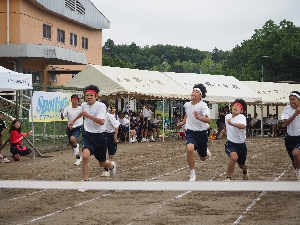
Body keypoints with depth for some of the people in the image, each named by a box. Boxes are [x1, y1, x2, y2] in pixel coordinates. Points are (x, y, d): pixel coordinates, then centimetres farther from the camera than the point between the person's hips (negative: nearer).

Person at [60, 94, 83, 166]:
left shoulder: (81, 108, -7)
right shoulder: (68, 108, -1)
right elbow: (62, 118, -5)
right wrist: (62, 113, -24)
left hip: (78, 127, -4)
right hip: (70, 128, 4)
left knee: (72, 138, -33)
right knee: (71, 144, 11)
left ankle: (76, 146, -1)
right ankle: (78, 158, 30)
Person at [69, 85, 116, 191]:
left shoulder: (101, 106, -17)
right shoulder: (84, 105, 0)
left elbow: (102, 122, -32)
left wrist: (88, 116, -42)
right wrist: (73, 120, 38)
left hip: (99, 136, -3)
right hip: (88, 135, 3)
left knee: (102, 163, 13)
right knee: (85, 156, -25)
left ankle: (112, 166, 51)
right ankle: (85, 182, -15)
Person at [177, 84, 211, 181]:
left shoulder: (203, 106, -19)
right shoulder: (187, 105, -2)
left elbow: (208, 120, -35)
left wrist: (198, 117, -51)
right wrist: (183, 122, 13)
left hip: (201, 133, -2)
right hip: (190, 132, 2)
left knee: (203, 158, 11)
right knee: (190, 149, -28)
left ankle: (206, 152, 52)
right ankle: (192, 175, -13)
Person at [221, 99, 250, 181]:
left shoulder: (241, 117, -21)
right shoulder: (227, 116, -4)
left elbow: (243, 126, -46)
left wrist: (232, 123, -59)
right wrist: (225, 129, 42)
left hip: (241, 144, -1)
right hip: (230, 143, 1)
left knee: (241, 165, 17)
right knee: (234, 157, -32)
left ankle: (245, 172, 58)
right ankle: (228, 178, -18)